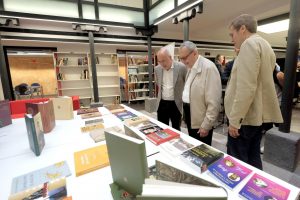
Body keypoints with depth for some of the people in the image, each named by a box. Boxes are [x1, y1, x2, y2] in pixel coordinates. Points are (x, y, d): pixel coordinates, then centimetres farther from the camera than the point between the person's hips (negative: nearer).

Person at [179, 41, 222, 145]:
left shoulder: (209, 67, -18)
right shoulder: (190, 68, 9)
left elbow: (213, 102, -21)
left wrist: (206, 125, -18)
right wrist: (185, 110, 10)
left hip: (201, 121, -8)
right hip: (190, 117, 8)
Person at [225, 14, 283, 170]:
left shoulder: (249, 44, -11)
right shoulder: (264, 45, 20)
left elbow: (246, 87, -22)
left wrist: (234, 119, -19)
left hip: (245, 116, -10)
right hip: (258, 114, 10)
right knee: (253, 158, 16)